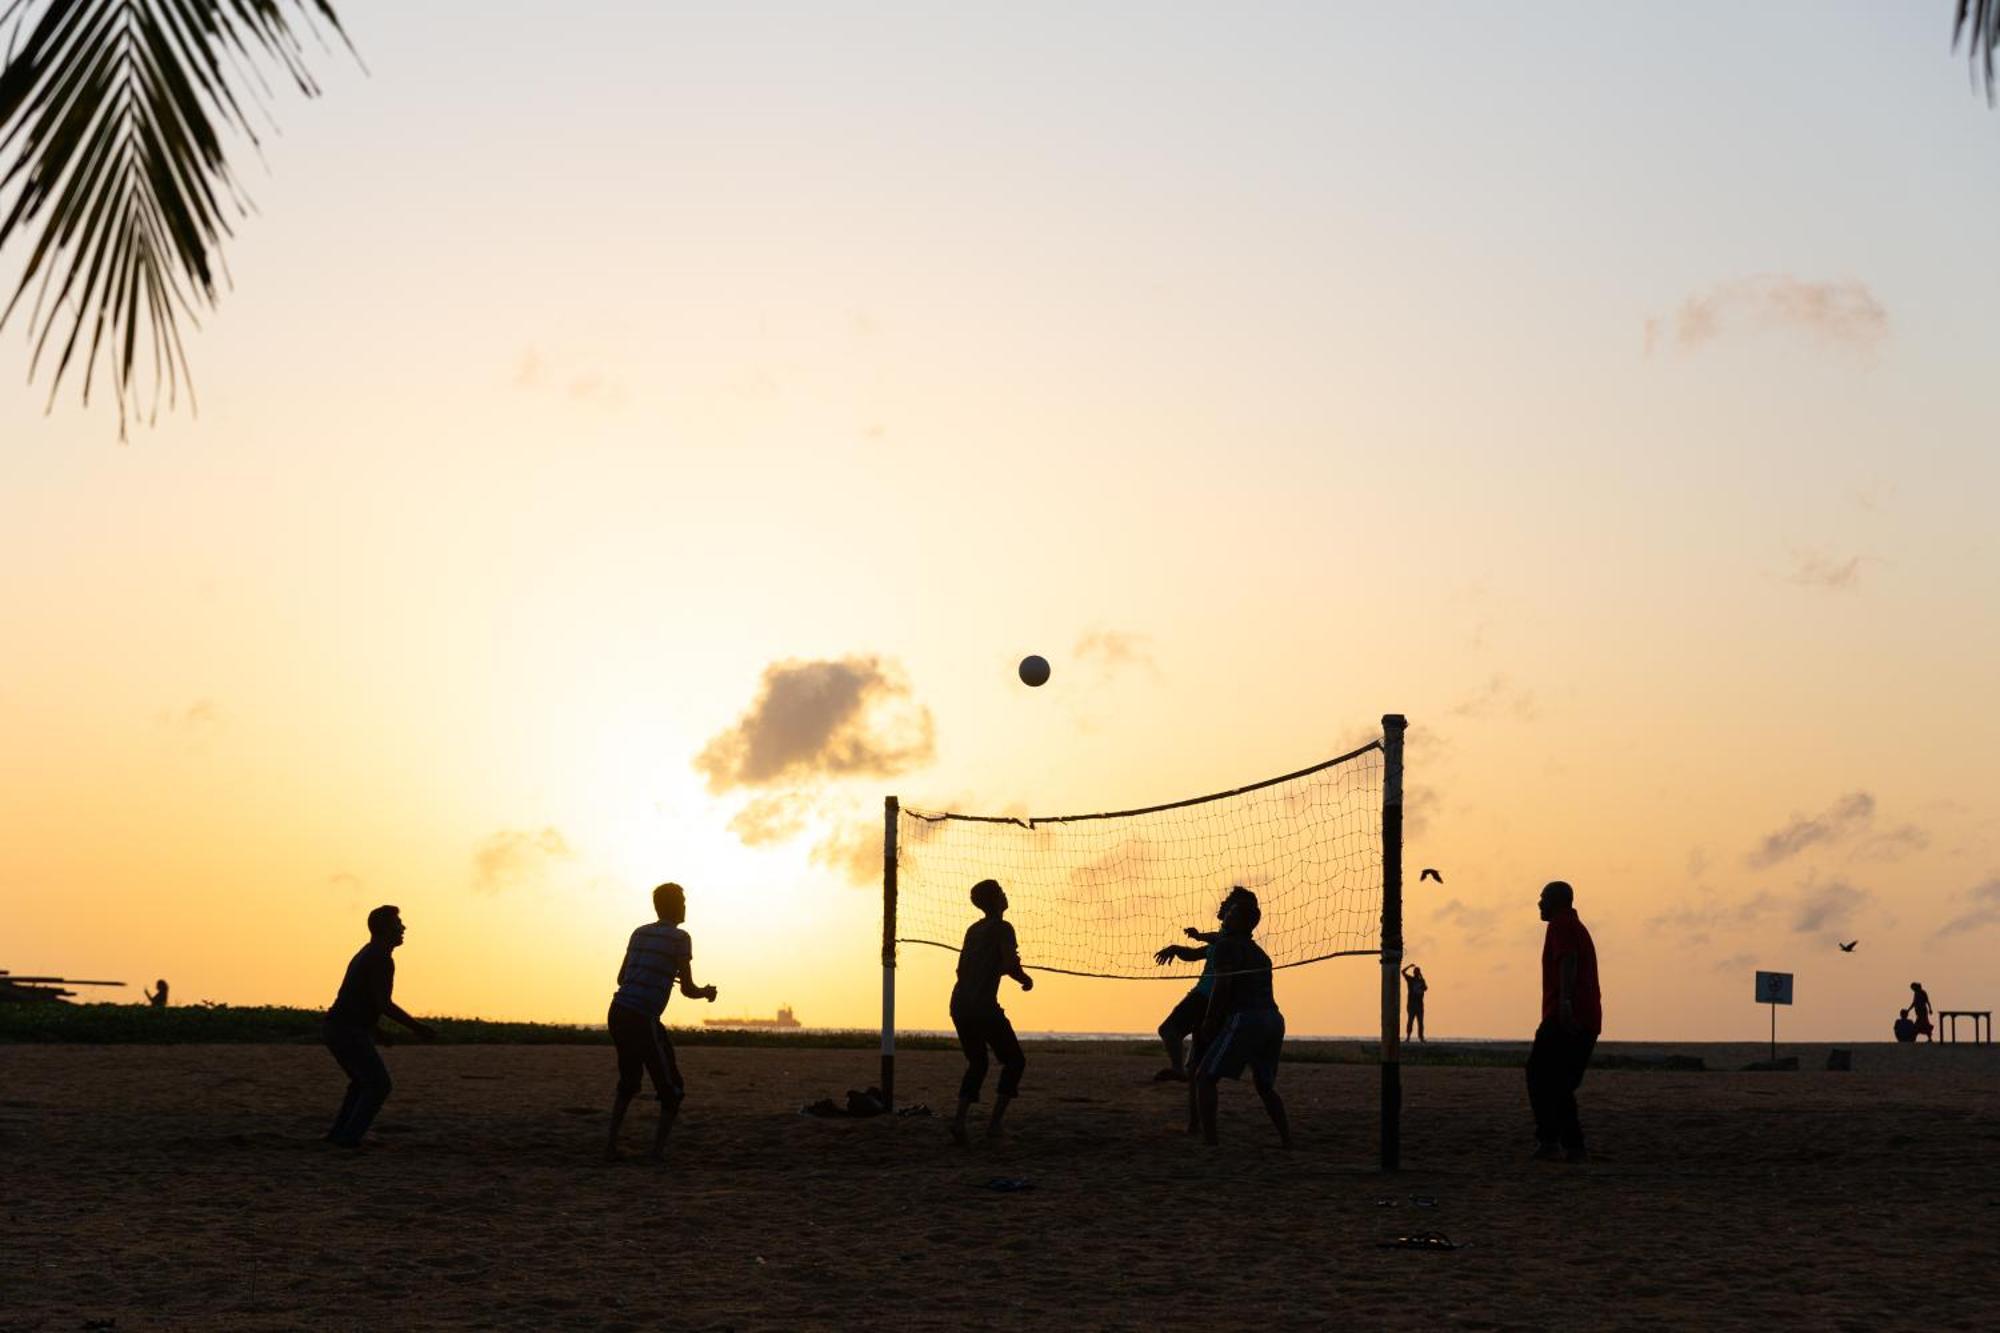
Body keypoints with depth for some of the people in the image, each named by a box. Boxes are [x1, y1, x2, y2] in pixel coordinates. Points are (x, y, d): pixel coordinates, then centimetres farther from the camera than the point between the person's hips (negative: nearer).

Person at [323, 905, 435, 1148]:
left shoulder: (366, 955, 19)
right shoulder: (381, 959, -13)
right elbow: (383, 1004, -19)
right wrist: (418, 1027, -12)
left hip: (334, 1028, 10)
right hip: (350, 1033, -10)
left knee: (363, 1082, 24)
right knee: (379, 1085, -4)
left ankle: (339, 1133, 19)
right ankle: (349, 1137, -9)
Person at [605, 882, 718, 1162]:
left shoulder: (639, 933, 16)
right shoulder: (679, 938, -3)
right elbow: (687, 989, -4)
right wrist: (707, 992, 18)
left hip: (617, 1013, 7)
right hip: (643, 1020, -7)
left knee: (628, 1084, 23)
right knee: (672, 1090, 6)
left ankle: (611, 1146, 15)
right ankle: (658, 1150, -1)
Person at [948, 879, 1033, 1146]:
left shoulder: (974, 930, 18)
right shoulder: (1002, 928, -5)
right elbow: (1010, 965, -17)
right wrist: (1025, 979, 4)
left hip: (959, 1004, 7)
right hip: (984, 1006, -7)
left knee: (977, 1064, 19)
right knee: (1014, 1061, 6)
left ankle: (960, 1119, 0)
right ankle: (995, 1123, -4)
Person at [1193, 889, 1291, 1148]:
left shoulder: (1226, 945, 0)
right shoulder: (1259, 952, 25)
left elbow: (1222, 986, -12)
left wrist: (1209, 1021, -2)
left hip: (1244, 1020, -8)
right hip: (1274, 1019, 8)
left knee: (1205, 1078, -2)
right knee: (1264, 1085, 24)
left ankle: (1209, 1140, -13)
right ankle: (1286, 1139, 16)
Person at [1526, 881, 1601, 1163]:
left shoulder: (1561, 925, -3)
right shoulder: (1579, 928, 28)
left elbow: (1568, 960, -21)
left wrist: (1565, 1000, -34)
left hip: (1564, 1017, -10)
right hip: (1588, 1021, 10)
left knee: (1539, 1076, -10)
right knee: (1562, 1086, 12)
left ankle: (1548, 1140, -19)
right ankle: (1574, 1147, 4)